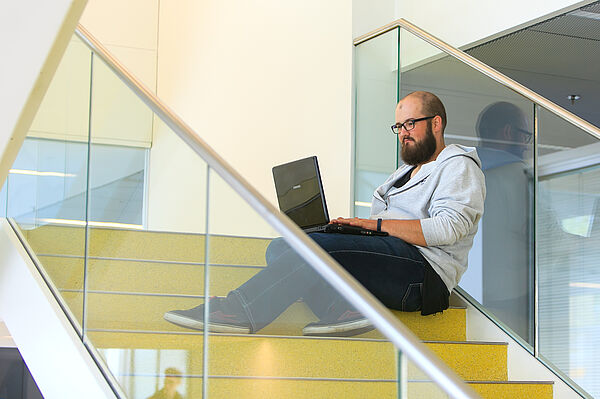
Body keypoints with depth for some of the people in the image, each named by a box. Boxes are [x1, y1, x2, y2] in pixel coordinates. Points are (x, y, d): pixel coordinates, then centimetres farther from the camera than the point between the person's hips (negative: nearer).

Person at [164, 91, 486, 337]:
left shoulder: (459, 166, 5)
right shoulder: (406, 170, 33)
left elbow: (449, 228, -13)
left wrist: (377, 224, -15)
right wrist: (353, 225, 2)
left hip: (423, 272, -9)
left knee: (314, 246, -30)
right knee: (280, 249, -9)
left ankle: (239, 312, -30)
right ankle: (342, 310, -30)